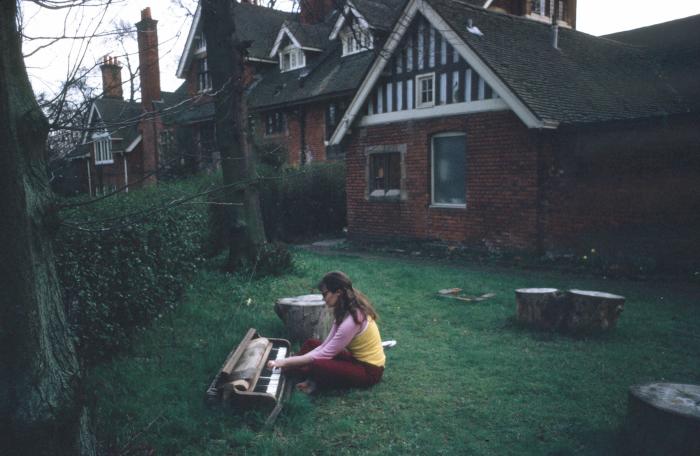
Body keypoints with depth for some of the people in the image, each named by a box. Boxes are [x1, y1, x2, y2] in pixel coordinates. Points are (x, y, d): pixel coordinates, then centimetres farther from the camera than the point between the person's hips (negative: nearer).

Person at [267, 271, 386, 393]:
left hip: (369, 370, -9)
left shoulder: (352, 321, -29)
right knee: (311, 344, 6)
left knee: (317, 365, -29)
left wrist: (286, 362, -20)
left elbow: (324, 354, -25)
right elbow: (327, 345, 1)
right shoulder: (345, 310, 0)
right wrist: (291, 361, -7)